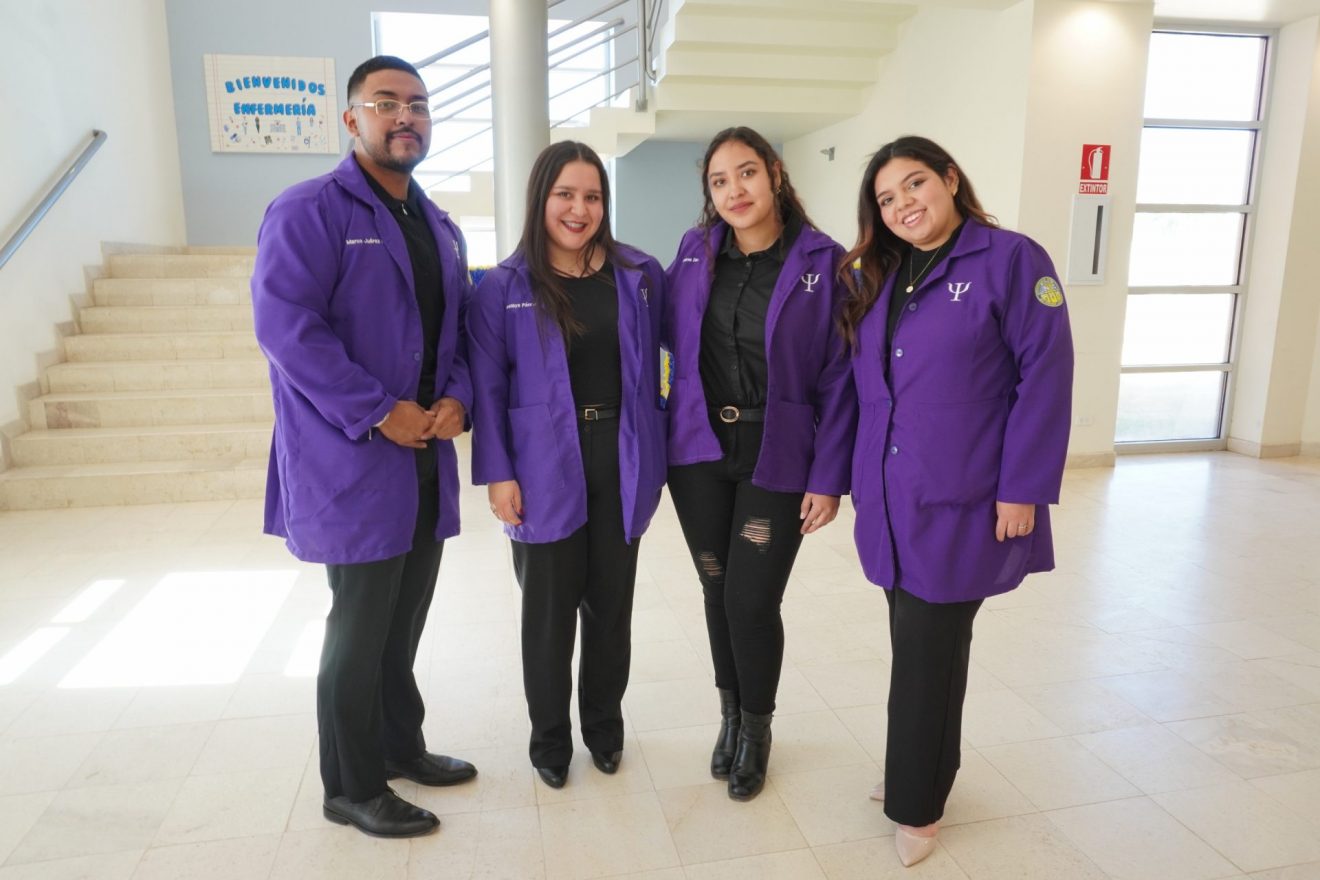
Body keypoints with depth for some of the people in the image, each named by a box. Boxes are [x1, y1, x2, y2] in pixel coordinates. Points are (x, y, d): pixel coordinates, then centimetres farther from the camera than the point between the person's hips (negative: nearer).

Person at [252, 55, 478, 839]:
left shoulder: (442, 230, 16)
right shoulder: (309, 211, -9)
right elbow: (285, 325, -18)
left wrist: (457, 398, -3)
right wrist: (378, 412, -20)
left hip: (426, 459, 7)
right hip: (352, 462, -7)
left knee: (405, 620, 17)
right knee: (360, 629, 4)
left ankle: (401, 747, 36)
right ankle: (353, 789, 22)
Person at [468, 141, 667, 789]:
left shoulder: (640, 277, 3)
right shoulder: (505, 286, -4)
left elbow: (652, 370, 7)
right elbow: (488, 387, -4)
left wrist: (657, 457, 4)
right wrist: (497, 473, -9)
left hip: (621, 463, 2)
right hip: (545, 470, -2)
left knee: (611, 601, 14)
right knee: (549, 607, 10)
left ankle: (604, 724, 36)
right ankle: (549, 737, 32)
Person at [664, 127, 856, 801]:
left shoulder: (823, 262, -7)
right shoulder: (695, 250, 3)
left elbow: (839, 378, -8)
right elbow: (674, 337, 11)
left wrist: (829, 478, -10)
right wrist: (677, 427, 0)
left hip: (777, 458, -3)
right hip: (700, 449, 3)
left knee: (752, 600, -1)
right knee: (717, 591, 13)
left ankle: (756, 729, 28)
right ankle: (730, 715, 37)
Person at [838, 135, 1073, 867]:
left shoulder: (1012, 260, -8)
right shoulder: (880, 279, 11)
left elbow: (1045, 378, -12)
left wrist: (1022, 488, -15)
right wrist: (857, 476, 10)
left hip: (960, 502, -5)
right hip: (892, 498, 6)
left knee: (927, 653, 4)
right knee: (918, 646, 16)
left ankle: (917, 803, 23)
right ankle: (921, 773, 36)